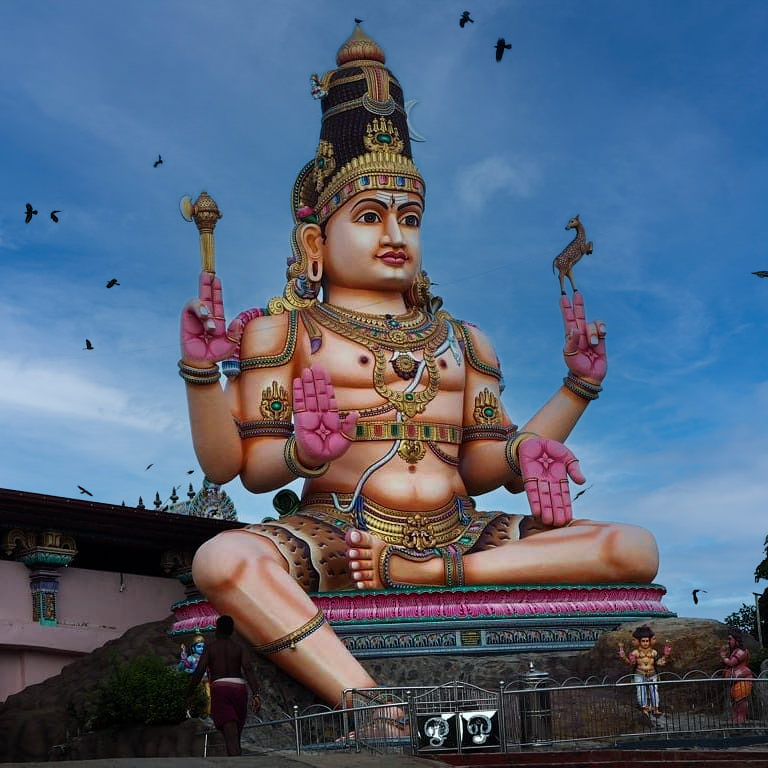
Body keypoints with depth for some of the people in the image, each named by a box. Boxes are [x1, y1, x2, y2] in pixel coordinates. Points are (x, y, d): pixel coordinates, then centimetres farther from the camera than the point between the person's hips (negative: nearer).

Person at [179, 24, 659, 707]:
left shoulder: (461, 340, 22)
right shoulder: (282, 329, 10)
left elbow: (479, 470, 17)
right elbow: (248, 468, 2)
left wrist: (578, 389, 11)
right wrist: (202, 372, -15)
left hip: (456, 535, 5)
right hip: (334, 534, -4)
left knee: (634, 549, -15)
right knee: (223, 561, -35)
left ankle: (404, 572, -21)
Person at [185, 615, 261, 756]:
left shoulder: (210, 648, 7)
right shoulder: (240, 648, 11)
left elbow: (199, 672, -2)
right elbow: (249, 669, -5)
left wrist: (189, 695, 6)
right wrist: (255, 695, -13)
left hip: (220, 689, -3)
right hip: (239, 688, 3)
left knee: (231, 735, -16)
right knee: (236, 733, 19)